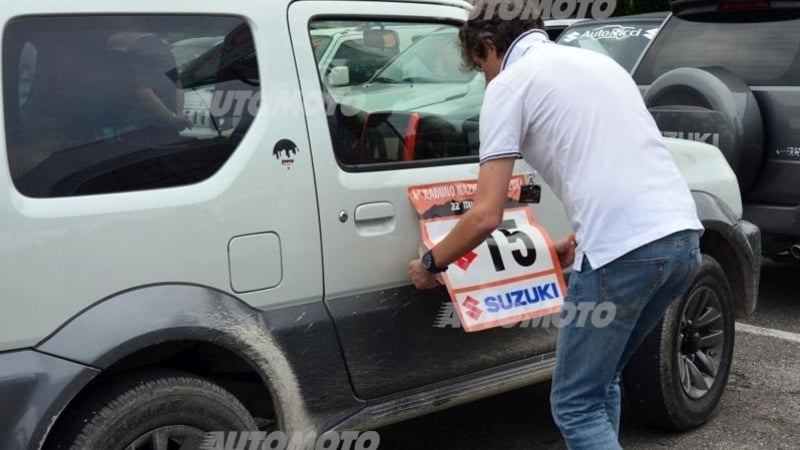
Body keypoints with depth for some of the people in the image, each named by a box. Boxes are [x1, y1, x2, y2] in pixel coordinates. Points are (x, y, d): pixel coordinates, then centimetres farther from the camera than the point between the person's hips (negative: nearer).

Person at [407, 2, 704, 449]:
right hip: (683, 237, 8)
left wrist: (431, 263, 13)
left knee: (576, 404, 7)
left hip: (625, 251, -8)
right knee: (601, 380, 24)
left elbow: (486, 215, -4)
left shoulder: (510, 82, 3)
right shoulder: (598, 61, 26)